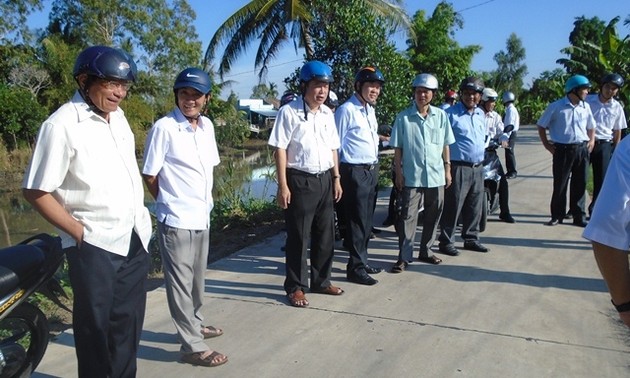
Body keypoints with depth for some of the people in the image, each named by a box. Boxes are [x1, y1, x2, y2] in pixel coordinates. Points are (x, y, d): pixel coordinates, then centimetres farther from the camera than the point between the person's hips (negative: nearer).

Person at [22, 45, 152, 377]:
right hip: (94, 245, -7)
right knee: (95, 327, 9)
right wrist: (80, 232, -13)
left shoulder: (117, 116, 7)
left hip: (135, 239, 7)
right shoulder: (61, 125, -16)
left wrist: (141, 218, 12)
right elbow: (36, 192, -16)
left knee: (128, 323, 19)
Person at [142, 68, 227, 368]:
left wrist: (206, 201, 12)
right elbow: (149, 176, -9)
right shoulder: (163, 128, -15)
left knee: (197, 277, 21)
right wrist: (171, 203, 2)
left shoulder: (207, 126, 6)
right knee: (181, 282, 4)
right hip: (176, 220, -7)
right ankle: (192, 346, 14)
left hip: (202, 216, 7)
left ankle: (195, 324, 40)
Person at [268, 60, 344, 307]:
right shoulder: (289, 112, -11)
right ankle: (295, 287, 17)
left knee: (326, 234, 14)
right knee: (298, 237, 3)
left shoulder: (327, 113, 10)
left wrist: (336, 178, 13)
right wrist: (283, 186, -15)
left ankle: (321, 281, 31)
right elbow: (280, 149, -12)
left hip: (325, 179, 7)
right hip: (300, 180, -6)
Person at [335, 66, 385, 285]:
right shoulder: (346, 110, -12)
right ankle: (355, 268, 6)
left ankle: (361, 261, 27)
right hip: (355, 172, -9)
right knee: (357, 221, -3)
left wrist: (375, 167, 18)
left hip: (372, 170, 9)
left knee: (367, 220, 15)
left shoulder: (370, 109, 15)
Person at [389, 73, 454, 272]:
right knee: (408, 216, -2)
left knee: (433, 215, 13)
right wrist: (398, 172, -5)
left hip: (436, 175, 4)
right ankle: (404, 256, 5)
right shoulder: (403, 117, -4)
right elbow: (398, 148, -1)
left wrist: (447, 168, 8)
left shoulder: (441, 116, 4)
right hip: (412, 176, -3)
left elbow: (445, 145, 10)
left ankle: (425, 251, 28)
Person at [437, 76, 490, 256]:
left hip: (478, 167, 7)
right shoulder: (450, 113, -8)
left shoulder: (481, 114, 14)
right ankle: (446, 241, 5)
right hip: (458, 167, -7)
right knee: (453, 206, -4)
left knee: (474, 207, 14)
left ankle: (471, 239, 26)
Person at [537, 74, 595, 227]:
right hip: (563, 150, -4)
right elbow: (541, 125, 2)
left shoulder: (586, 107, 7)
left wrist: (591, 140, 6)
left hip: (582, 149, 4)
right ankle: (557, 215, 14)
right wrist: (547, 144, -3)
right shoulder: (556, 106, -5)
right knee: (560, 184, 2)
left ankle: (578, 217, 16)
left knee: (580, 184, 7)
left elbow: (591, 126, 21)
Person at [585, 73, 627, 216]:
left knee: (601, 179, 1)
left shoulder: (617, 108, 3)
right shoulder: (587, 101, -2)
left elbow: (617, 132, 8)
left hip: (604, 146, 1)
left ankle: (595, 210, 13)